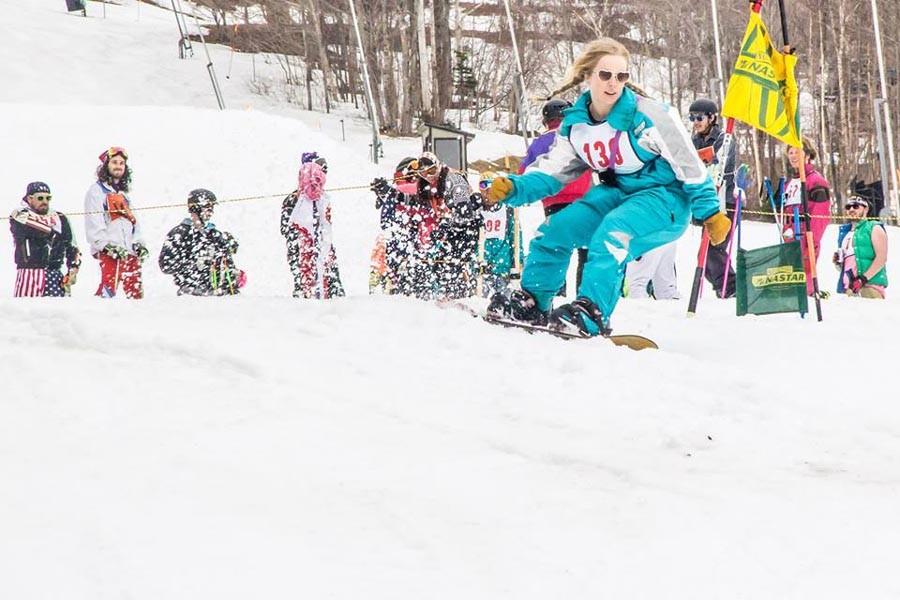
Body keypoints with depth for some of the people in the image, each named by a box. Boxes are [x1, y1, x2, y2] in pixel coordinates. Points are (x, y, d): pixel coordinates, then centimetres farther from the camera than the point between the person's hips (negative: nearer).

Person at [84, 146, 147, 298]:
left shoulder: (124, 193, 25)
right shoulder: (97, 191, 0)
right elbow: (94, 224, -10)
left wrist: (138, 244, 11)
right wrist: (107, 246, -19)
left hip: (129, 251, 8)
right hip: (109, 251, -8)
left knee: (136, 291, 5)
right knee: (108, 289, -20)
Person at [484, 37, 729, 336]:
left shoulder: (647, 116, -20)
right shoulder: (575, 124, -1)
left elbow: (689, 165, -14)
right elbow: (552, 171, 5)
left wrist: (710, 213, -13)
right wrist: (514, 188, -13)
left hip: (664, 198, -7)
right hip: (616, 193, 7)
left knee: (612, 233, -34)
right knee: (555, 230, -6)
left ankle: (591, 314, -38)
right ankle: (531, 301, 9)